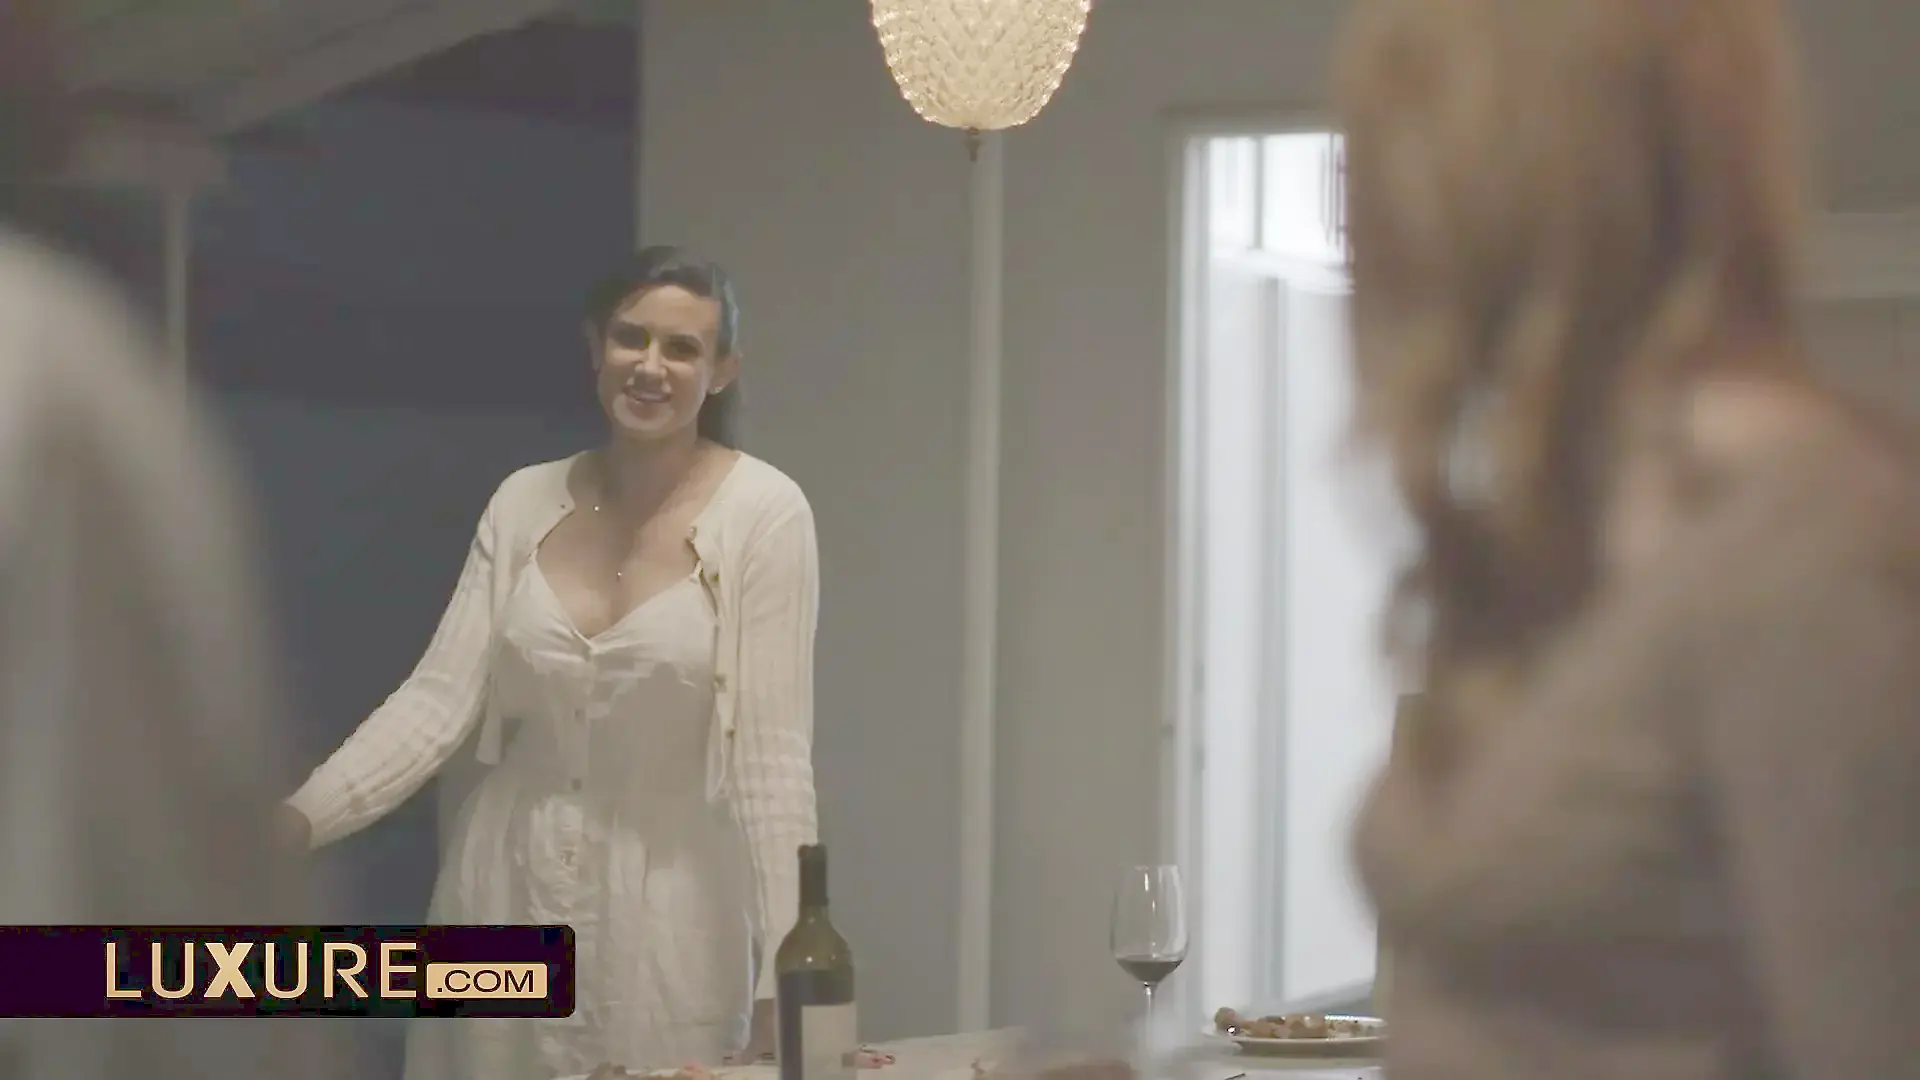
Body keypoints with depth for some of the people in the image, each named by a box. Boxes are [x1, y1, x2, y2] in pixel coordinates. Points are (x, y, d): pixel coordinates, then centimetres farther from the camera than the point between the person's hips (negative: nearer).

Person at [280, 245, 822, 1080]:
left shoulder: (763, 512, -10)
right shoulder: (524, 503, 2)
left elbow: (773, 749, -13)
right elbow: (440, 698, -4)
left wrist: (781, 972, -17)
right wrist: (298, 818, -18)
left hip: (665, 912, -3)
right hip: (508, 890, 3)